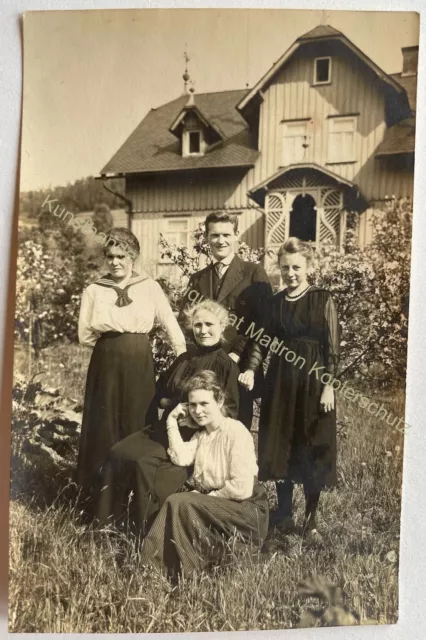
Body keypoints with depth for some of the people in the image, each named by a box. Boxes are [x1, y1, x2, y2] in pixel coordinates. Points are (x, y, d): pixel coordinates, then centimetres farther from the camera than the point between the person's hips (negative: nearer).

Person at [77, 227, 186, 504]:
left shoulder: (150, 287, 1)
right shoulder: (94, 290, 4)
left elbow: (171, 325, -1)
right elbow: (85, 336, 3)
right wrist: (113, 343, -1)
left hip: (140, 363, 0)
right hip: (106, 364, 1)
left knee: (139, 427, 5)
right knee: (104, 427, 6)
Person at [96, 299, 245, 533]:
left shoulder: (226, 365, -7)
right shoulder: (184, 359, 12)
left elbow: (230, 411, -10)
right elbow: (159, 394, 18)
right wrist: (175, 404, -3)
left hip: (198, 435, -7)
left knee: (147, 464, -26)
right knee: (118, 453, -10)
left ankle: (148, 531, -7)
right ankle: (110, 520, 4)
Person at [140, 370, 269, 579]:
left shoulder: (235, 431, -14)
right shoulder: (201, 434, 12)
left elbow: (242, 488, -21)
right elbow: (180, 458, -8)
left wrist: (208, 495, -10)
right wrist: (172, 420, -5)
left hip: (247, 511, -7)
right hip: (215, 506, 7)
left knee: (181, 504, -22)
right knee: (175, 503, -15)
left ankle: (189, 575, -9)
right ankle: (152, 567, -8)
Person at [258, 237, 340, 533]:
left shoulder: (323, 300, -4)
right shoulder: (276, 302, 8)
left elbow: (332, 346, -6)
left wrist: (328, 385, -11)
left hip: (313, 381, -4)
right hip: (281, 381, 4)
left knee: (312, 448, 5)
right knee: (280, 446, 8)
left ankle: (311, 517, 20)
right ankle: (284, 514, 24)